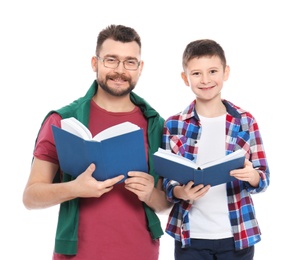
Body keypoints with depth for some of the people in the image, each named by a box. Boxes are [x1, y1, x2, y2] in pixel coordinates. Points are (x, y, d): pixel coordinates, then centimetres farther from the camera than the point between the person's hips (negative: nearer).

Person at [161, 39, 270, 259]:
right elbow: (166, 181, 2)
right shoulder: (173, 125, -1)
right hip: (190, 235, 0)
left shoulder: (245, 121, 0)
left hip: (237, 235, 1)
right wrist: (180, 192, -19)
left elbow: (264, 178, 2)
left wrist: (252, 176, -20)